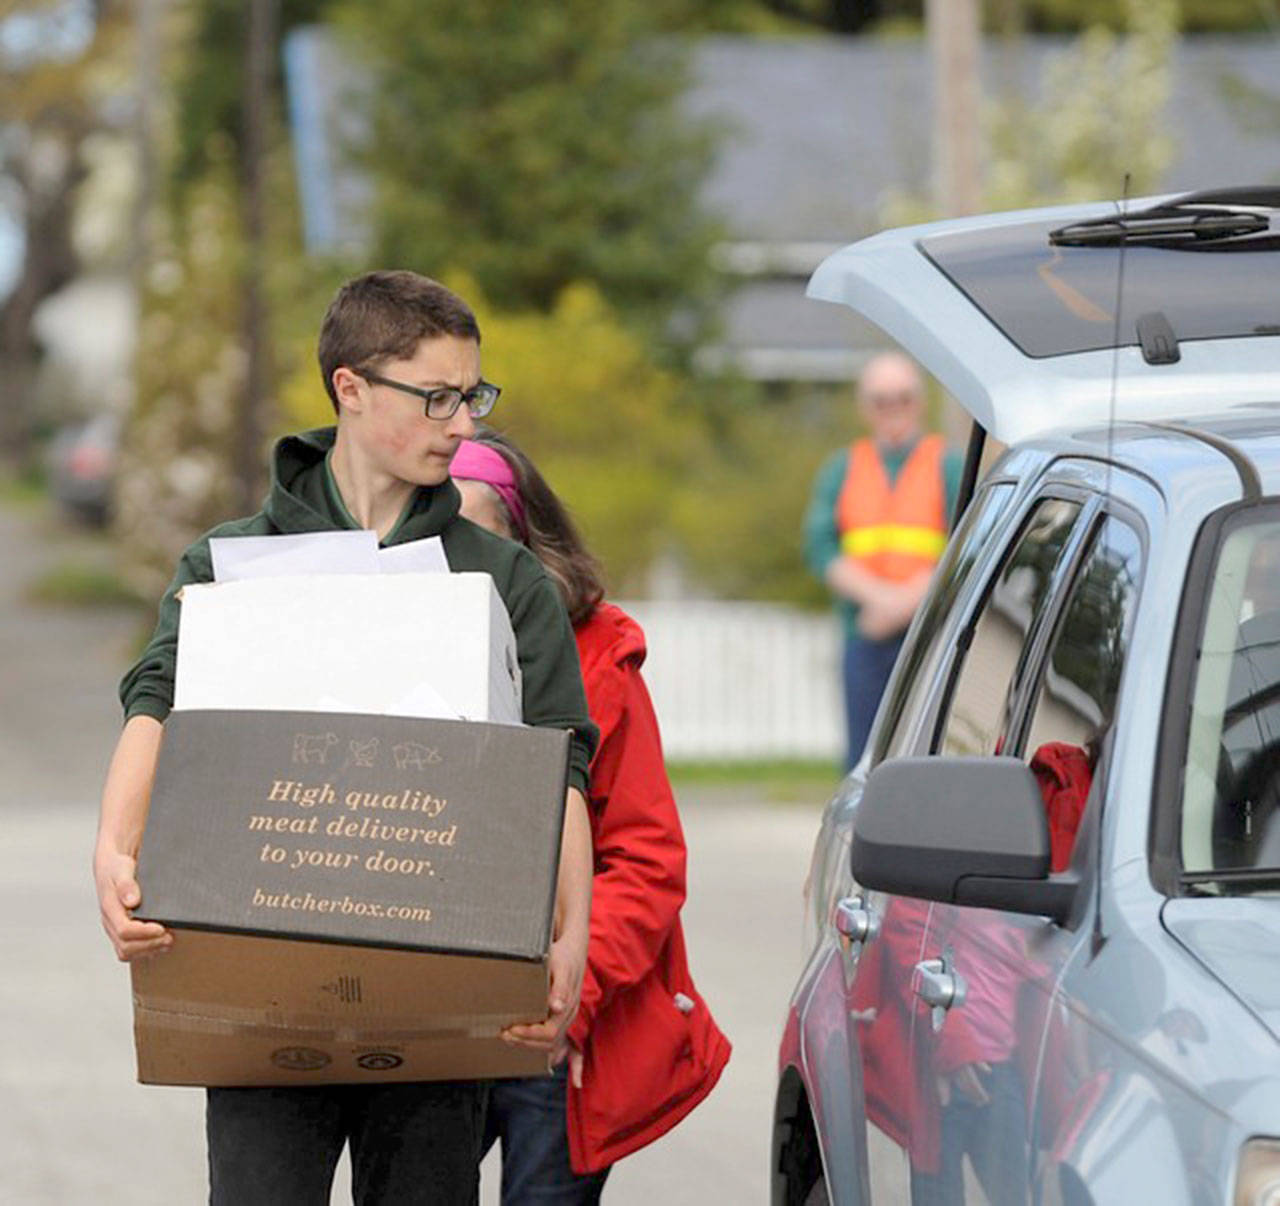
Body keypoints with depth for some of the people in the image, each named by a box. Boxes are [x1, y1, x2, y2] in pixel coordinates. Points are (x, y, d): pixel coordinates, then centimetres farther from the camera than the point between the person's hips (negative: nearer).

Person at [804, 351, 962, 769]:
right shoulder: (841, 471, 17)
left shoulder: (949, 466, 8)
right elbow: (819, 547, 5)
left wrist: (905, 602, -13)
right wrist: (877, 594, -11)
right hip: (864, 637, 3)